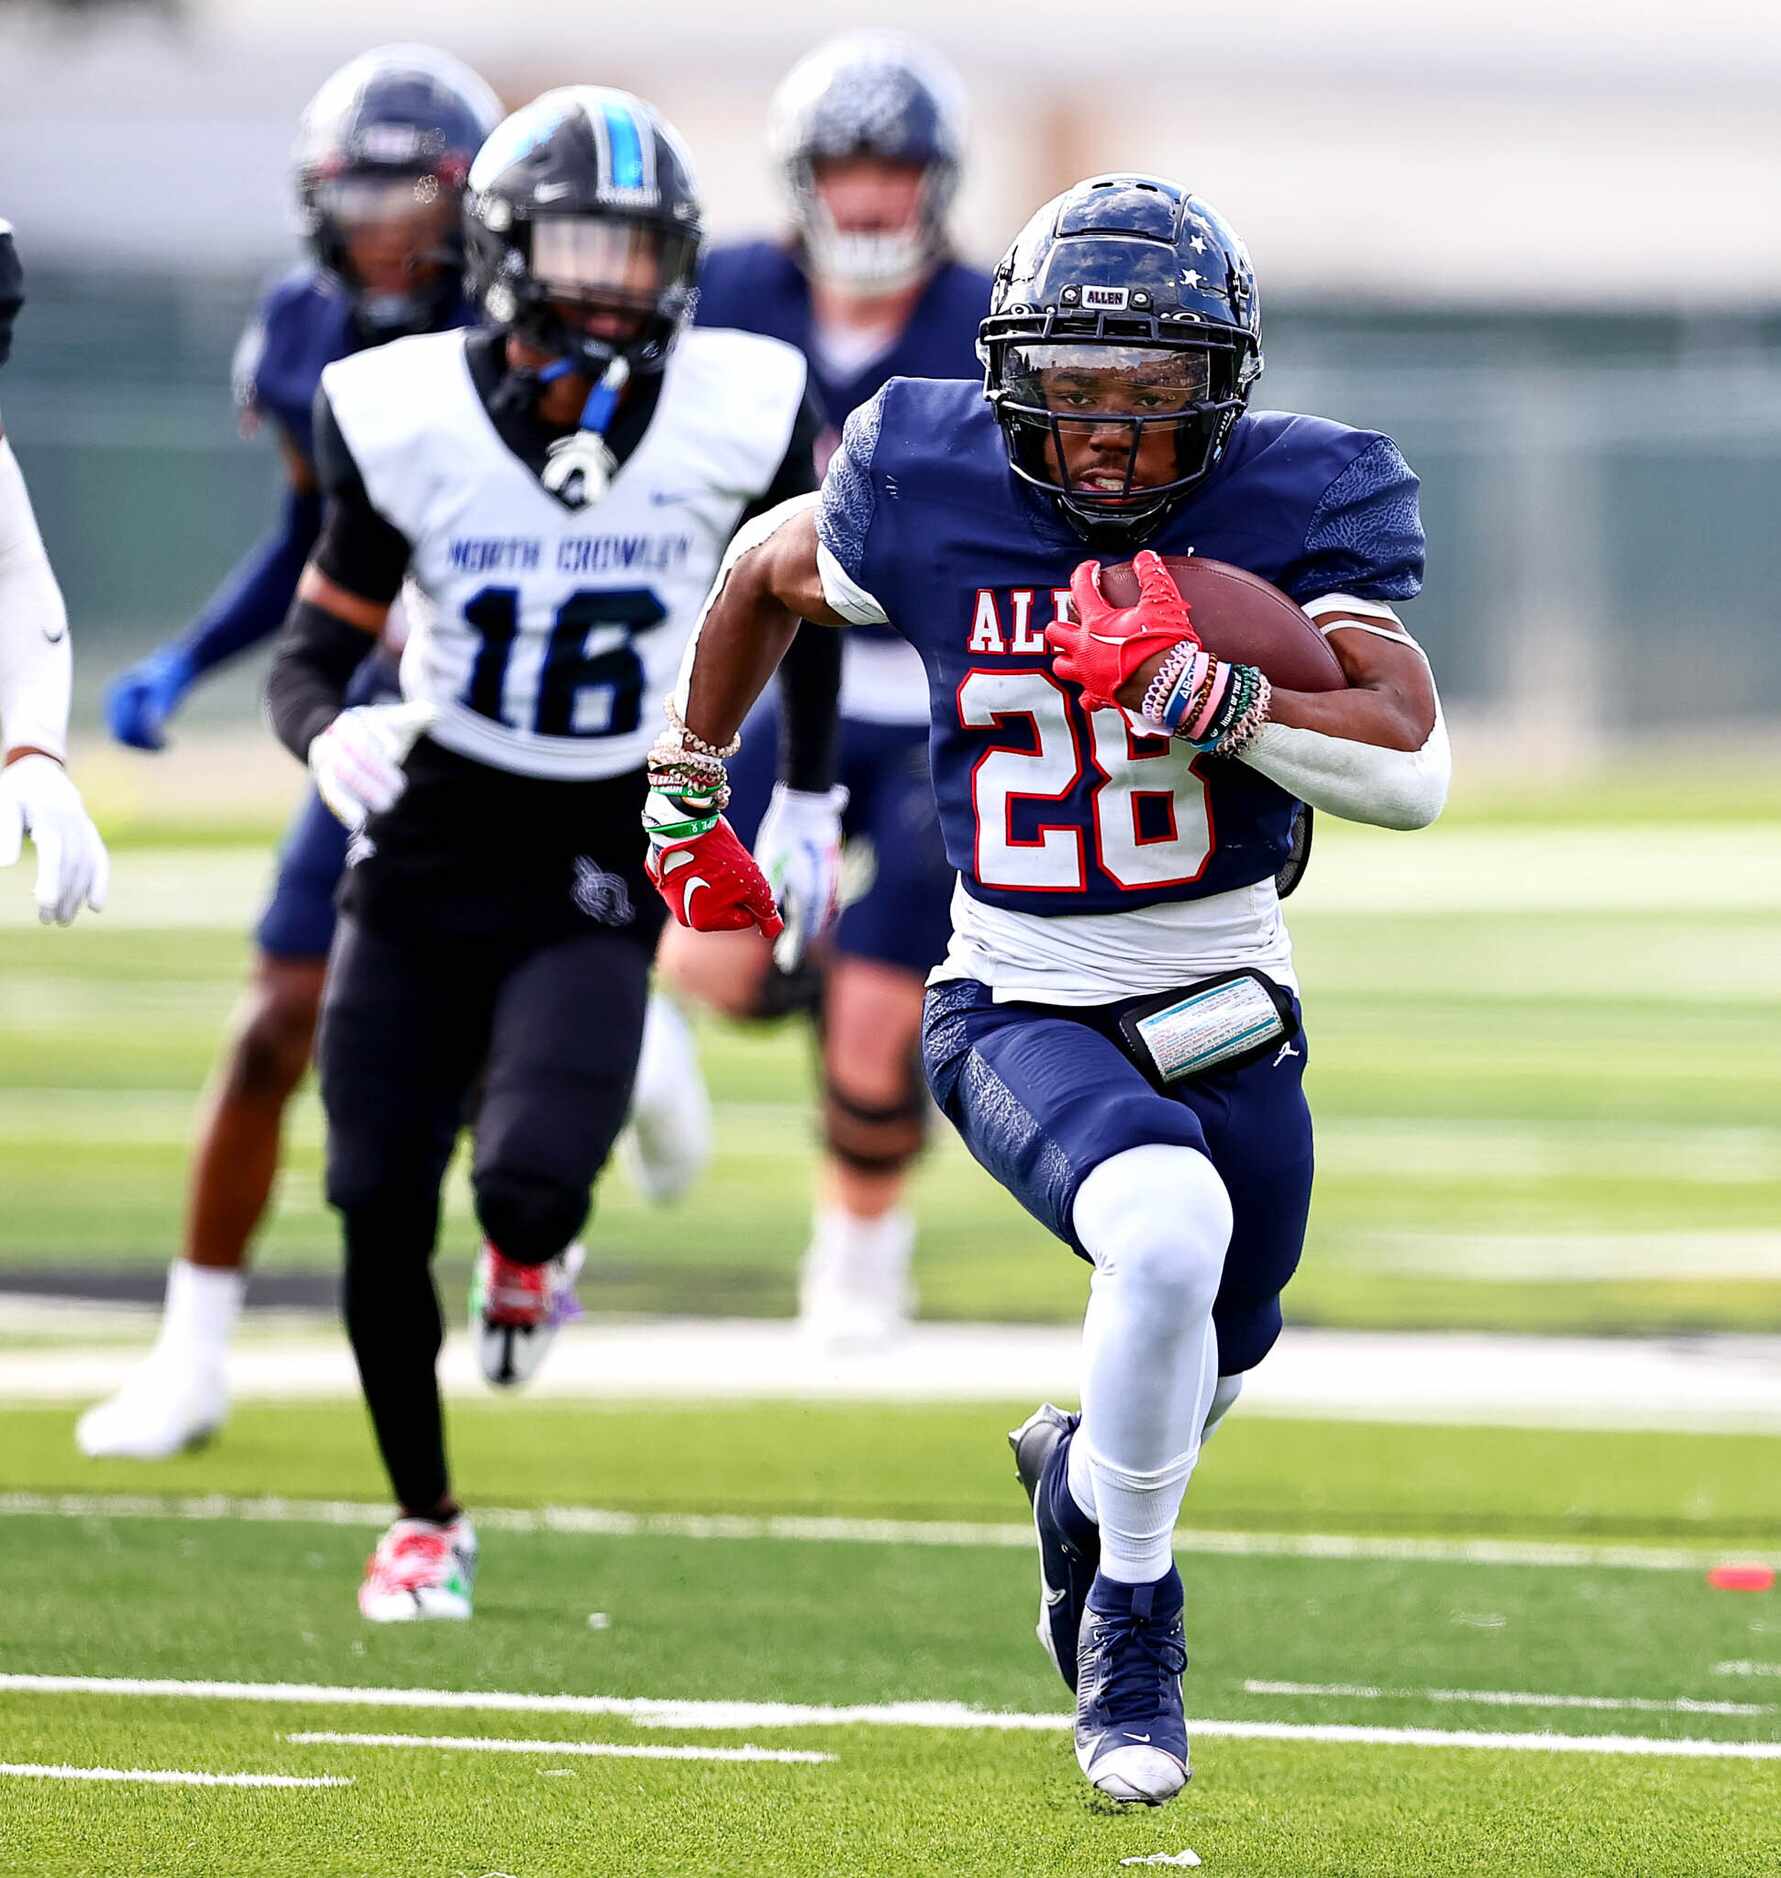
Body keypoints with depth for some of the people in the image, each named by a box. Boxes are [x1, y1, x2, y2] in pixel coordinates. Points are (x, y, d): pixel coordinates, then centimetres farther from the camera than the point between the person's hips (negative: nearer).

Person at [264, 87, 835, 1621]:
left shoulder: (737, 418, -9)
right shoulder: (408, 421, -11)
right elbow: (316, 647, -4)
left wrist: (812, 798, 14)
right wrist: (326, 732, -26)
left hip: (599, 874, -1)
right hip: (426, 853, 1)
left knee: (534, 1179, -22)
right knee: (380, 1210, 0)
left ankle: (528, 1253, 18)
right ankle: (425, 1520, 24)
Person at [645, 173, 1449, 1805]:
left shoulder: (1297, 502, -14)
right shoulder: (932, 493, -12)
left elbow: (1414, 772, -24)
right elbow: (768, 571, 11)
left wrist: (1201, 689, -36)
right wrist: (686, 797, 20)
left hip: (1228, 1019, 3)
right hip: (1022, 1012, -3)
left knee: (1206, 1366, 22)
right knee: (1169, 1234, -32)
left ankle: (1079, 1470, 59)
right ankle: (1131, 1615, -12)